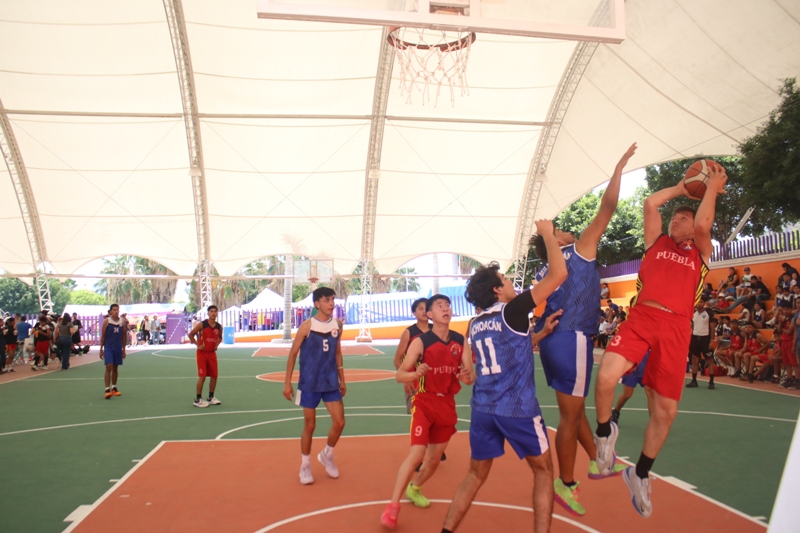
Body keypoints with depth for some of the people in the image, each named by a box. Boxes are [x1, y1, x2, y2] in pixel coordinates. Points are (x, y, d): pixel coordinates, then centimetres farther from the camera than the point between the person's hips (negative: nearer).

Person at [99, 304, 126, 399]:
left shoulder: (122, 321, 4)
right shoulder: (106, 321, -4)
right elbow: (103, 336, -1)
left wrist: (123, 349, 9)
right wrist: (101, 349, -3)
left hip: (118, 348, 3)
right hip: (108, 347, -3)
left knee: (115, 368, 11)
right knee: (109, 367, -11)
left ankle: (114, 388, 22)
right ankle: (107, 389, -11)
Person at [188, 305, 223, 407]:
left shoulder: (219, 326, 1)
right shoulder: (202, 324, -12)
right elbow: (191, 334, -6)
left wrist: (217, 345, 3)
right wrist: (198, 345, -11)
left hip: (212, 353, 5)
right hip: (202, 353, -5)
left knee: (214, 376, 7)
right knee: (202, 376, -7)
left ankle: (211, 397, 22)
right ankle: (198, 400, 3)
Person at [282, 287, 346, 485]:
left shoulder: (337, 325, 2)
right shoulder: (307, 326, -12)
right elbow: (293, 354, -6)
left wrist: (342, 380, 13)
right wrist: (287, 382, -8)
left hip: (331, 383, 4)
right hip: (309, 384, -4)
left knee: (339, 422, 1)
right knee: (310, 425, 5)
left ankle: (327, 455, 27)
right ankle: (305, 466, 24)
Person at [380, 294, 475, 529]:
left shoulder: (461, 341, -1)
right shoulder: (420, 341, -13)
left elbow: (471, 376, -1)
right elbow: (400, 375, -12)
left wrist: (467, 377, -25)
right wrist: (416, 374, -33)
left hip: (447, 404, 5)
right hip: (424, 402, -5)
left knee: (434, 459, 15)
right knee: (417, 454, -17)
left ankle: (413, 488, 42)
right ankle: (393, 506, -5)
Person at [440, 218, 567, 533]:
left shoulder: (475, 325, 13)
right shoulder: (512, 311, -8)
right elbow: (558, 274, -9)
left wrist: (543, 333, 24)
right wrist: (548, 235, 2)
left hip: (482, 408, 6)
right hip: (517, 408, -6)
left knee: (476, 474, 18)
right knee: (543, 471, 15)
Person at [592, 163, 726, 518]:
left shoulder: (701, 252, 18)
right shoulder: (657, 242, 20)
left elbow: (703, 225, -3)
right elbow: (650, 203, 10)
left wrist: (712, 188, 8)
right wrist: (682, 187, 21)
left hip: (676, 327, 1)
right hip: (641, 317, 0)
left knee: (666, 409, 3)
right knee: (606, 377, -25)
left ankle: (641, 473, 24)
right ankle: (605, 431, 6)